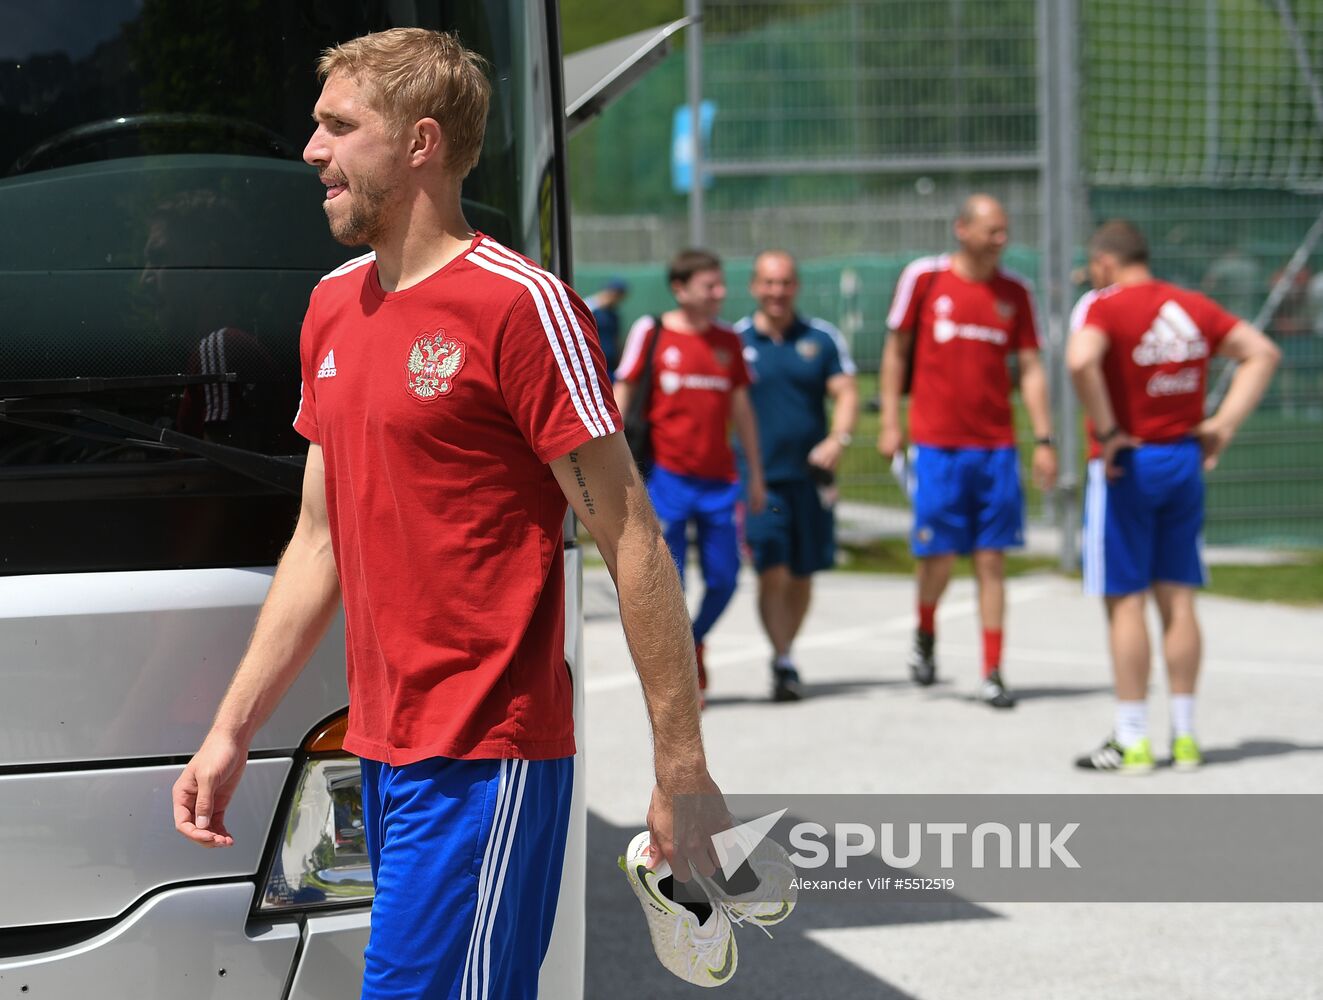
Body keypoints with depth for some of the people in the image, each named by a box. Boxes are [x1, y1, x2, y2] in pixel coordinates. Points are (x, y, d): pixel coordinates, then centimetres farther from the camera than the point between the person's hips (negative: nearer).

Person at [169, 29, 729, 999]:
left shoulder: (521, 305, -11)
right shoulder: (333, 308, 14)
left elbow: (634, 546, -11)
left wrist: (683, 771, -13)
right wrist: (231, 732, 17)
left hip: (483, 767, -8)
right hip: (381, 753, 8)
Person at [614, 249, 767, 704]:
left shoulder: (728, 341, 10)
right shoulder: (651, 333, -3)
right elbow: (620, 395, 0)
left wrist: (755, 474, 18)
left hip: (719, 479, 4)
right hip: (667, 475, -4)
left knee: (724, 578, 3)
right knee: (668, 579, -4)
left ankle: (694, 641, 31)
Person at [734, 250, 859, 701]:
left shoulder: (822, 338, 6)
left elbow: (845, 393, 3)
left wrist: (838, 439, -15)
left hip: (810, 474, 2)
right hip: (758, 477, -2)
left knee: (801, 575, 9)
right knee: (772, 572, -13)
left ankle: (785, 654, 26)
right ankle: (783, 664, -10)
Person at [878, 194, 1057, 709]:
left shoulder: (1014, 292, 6)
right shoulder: (923, 277, -1)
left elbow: (1030, 368, 8)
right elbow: (896, 349, 6)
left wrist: (1043, 440, 2)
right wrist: (890, 422, 2)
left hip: (996, 445, 2)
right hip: (936, 443, -2)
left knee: (991, 559, 1)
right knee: (939, 556, -3)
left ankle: (993, 672, 5)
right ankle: (925, 636, 27)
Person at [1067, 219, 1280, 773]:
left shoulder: (1104, 306, -10)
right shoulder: (1194, 307, 9)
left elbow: (1081, 360, -30)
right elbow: (1263, 352, 13)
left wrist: (1107, 431, -20)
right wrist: (1223, 424, 8)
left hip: (1128, 464, -6)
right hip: (1185, 461, 6)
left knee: (1125, 602, 0)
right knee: (1177, 598, 10)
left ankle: (1132, 741, 1)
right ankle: (1184, 736, 13)